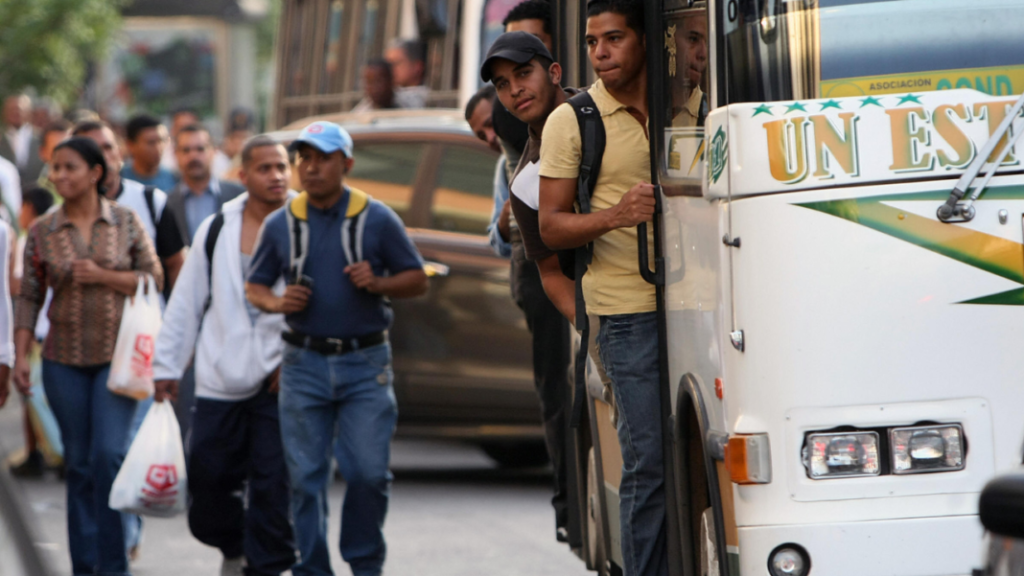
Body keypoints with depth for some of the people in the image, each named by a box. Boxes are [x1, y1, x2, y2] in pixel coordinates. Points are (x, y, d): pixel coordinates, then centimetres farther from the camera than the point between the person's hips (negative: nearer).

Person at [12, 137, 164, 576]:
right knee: (79, 464, 6)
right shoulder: (42, 231, 2)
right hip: (65, 359, 2)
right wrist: (21, 355, -4)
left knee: (109, 455, -12)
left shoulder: (126, 222, 0)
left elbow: (154, 279, 0)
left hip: (118, 356, -2)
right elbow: (29, 298, 4)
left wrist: (103, 277, -12)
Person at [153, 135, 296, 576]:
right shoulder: (216, 230, 9)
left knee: (273, 486, -4)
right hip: (220, 381, 3)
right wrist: (167, 365, 11)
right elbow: (186, 304, 13)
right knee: (209, 477, 6)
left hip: (279, 380, -3)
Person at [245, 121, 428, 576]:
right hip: (304, 363, 2)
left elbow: (417, 280, 5)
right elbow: (254, 287, 14)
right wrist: (277, 303, -8)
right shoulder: (280, 224, 6)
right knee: (306, 476, 1)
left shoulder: (377, 220, 0)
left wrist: (377, 284, -14)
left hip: (365, 364, -2)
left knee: (368, 471, -5)